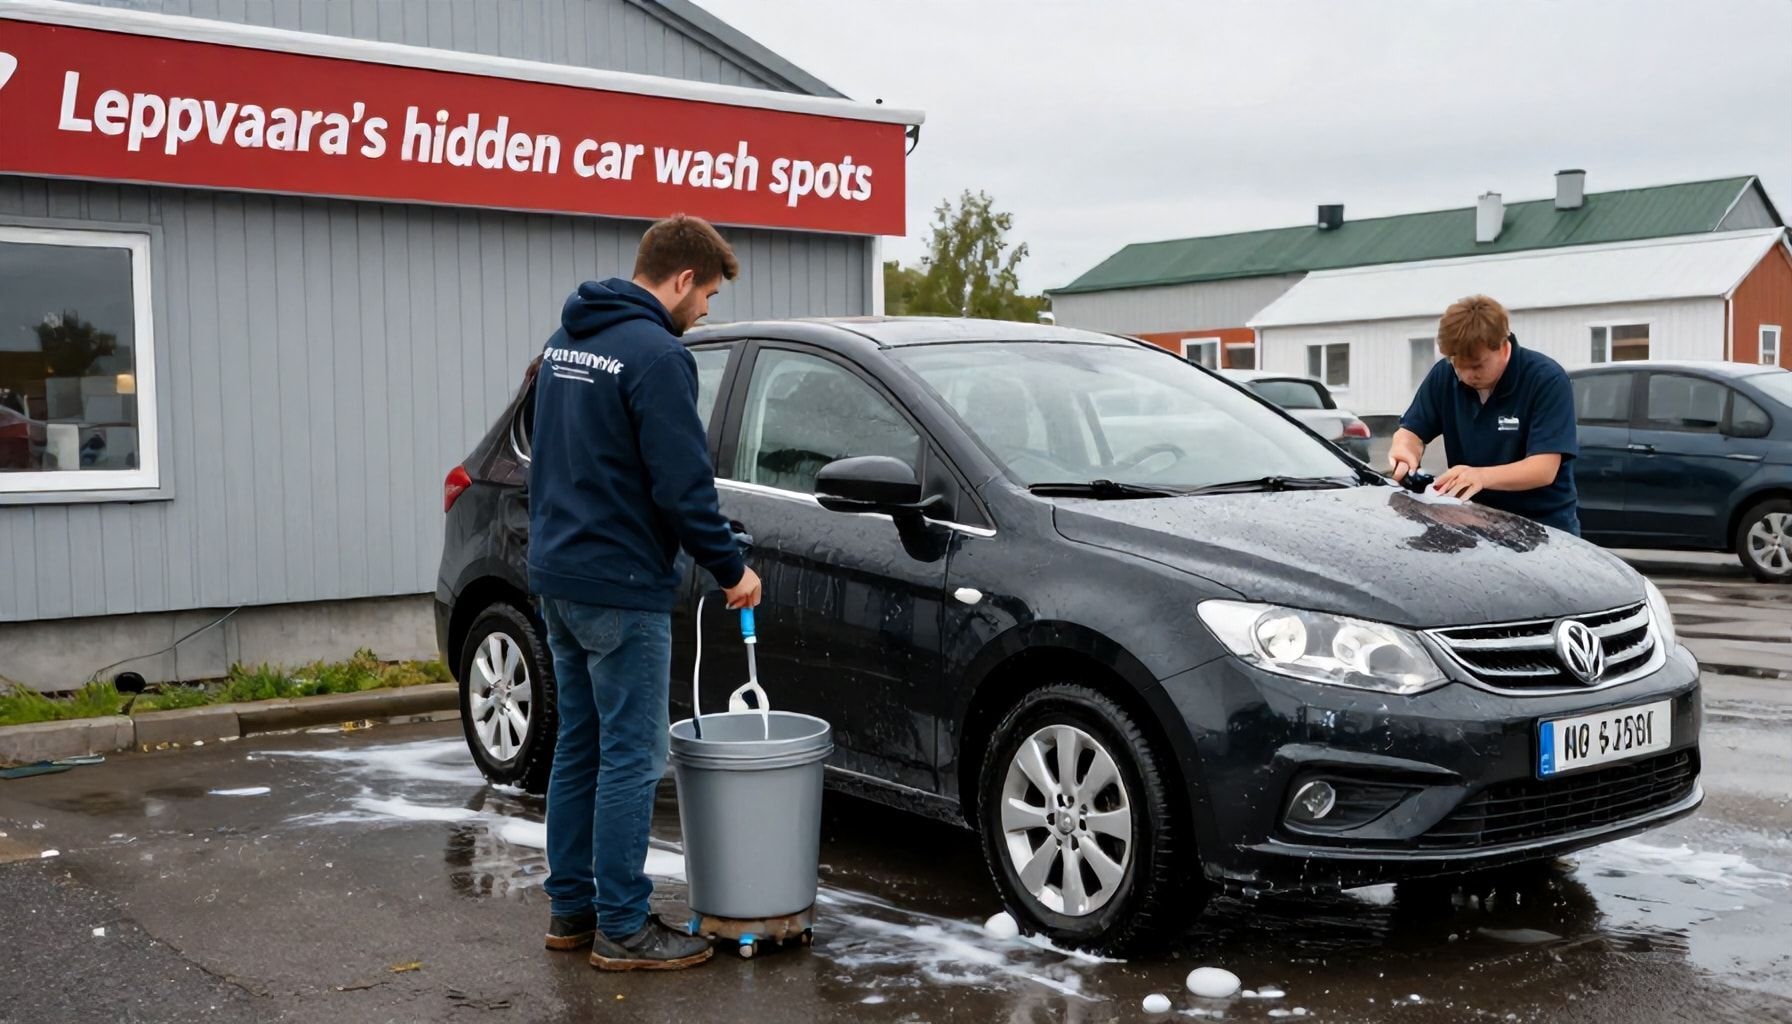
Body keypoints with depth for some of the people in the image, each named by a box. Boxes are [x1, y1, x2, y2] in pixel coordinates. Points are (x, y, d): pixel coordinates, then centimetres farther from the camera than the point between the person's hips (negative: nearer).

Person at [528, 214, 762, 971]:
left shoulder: (565, 340, 12)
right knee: (631, 757, -2)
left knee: (579, 745, 15)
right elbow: (683, 484, -19)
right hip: (620, 588, -9)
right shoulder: (657, 354, -17)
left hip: (557, 575, 9)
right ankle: (622, 929, 5)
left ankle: (570, 908, 22)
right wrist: (730, 569, -7)